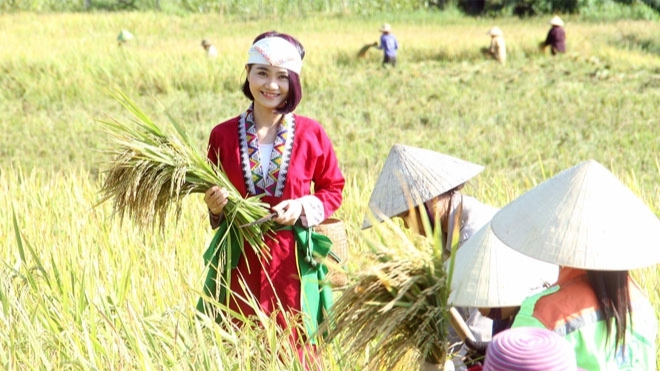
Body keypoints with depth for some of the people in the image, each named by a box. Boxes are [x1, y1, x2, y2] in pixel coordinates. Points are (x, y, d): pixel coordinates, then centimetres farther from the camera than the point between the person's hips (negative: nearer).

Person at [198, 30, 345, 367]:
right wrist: (215, 207, -11)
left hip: (293, 260, -1)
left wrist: (304, 206, -12)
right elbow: (214, 196, 11)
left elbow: (333, 189, 6)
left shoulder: (311, 134, -4)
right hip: (239, 260, 1)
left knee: (294, 352, 8)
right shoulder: (223, 135, -1)